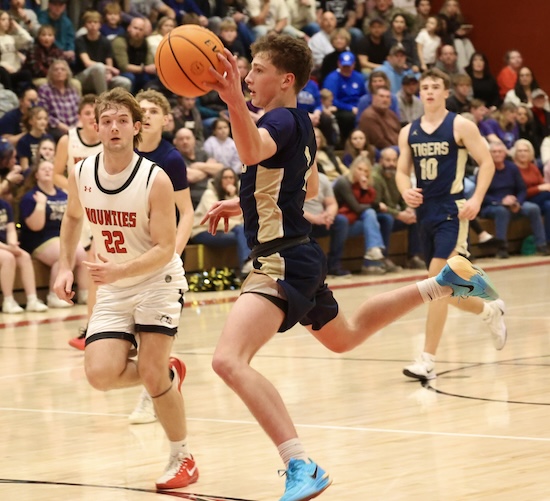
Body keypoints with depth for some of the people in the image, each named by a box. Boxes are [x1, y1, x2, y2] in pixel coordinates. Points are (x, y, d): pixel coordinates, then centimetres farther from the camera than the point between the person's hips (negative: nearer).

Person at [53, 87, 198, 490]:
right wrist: (66, 267, 6)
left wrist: (120, 269, -35)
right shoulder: (81, 174, -7)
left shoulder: (156, 179, -21)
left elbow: (165, 249, -20)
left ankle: (183, 458, 8)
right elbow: (73, 217, 16)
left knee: (152, 373, -14)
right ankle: (169, 373, 19)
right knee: (100, 374, -13)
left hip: (158, 280, -4)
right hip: (113, 289, 4)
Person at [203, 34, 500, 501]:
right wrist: (244, 204, 24)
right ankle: (444, 283, 37)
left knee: (229, 359, -25)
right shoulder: (300, 122, 13)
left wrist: (232, 98, -58)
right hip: (299, 255, 11)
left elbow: (253, 150, -42)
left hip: (283, 262, -11)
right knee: (344, 336, 35)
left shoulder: (281, 120, -17)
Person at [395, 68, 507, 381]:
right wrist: (406, 191, -7)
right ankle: (491, 311, 43)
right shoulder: (409, 132, 10)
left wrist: (477, 199, -17)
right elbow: (402, 170, 16)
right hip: (425, 212, 6)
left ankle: (428, 361, -15)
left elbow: (487, 163, -5)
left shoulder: (460, 126, -4)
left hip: (452, 211, -6)